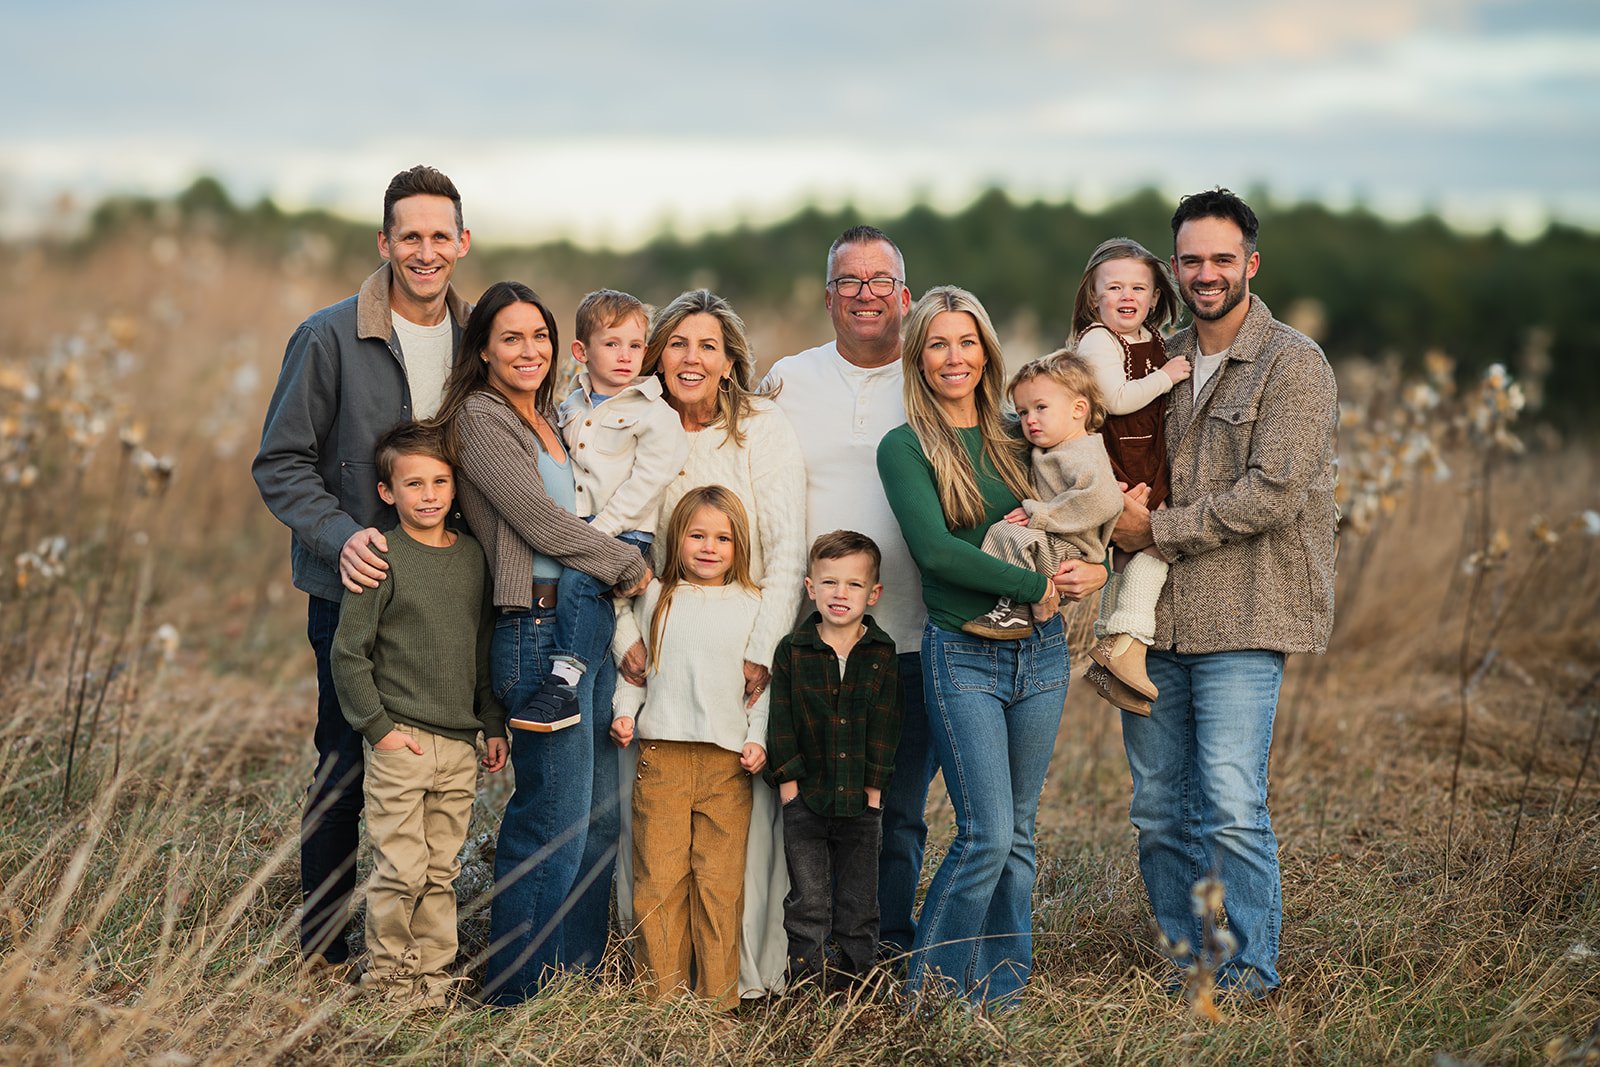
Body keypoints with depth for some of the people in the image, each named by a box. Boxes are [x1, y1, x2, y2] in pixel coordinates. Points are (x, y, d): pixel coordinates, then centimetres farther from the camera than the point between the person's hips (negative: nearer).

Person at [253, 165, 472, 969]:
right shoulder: (330, 339, -8)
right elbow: (281, 464, -6)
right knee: (347, 766, 0)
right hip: (355, 591, -5)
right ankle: (326, 948, 12)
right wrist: (342, 538, -22)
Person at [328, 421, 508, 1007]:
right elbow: (347, 653, -7)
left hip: (460, 744, 5)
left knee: (442, 870, 10)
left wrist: (494, 724, 14)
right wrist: (378, 726, -10)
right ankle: (386, 970, 12)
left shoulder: (471, 555, 9)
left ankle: (432, 968, 21)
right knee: (402, 870, -3)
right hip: (400, 742, -5)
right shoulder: (382, 558, -8)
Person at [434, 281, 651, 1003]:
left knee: (600, 811, 9)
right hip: (537, 629, -8)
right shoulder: (481, 417, -7)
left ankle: (581, 973, 19)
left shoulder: (550, 418, 19)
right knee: (555, 823, -6)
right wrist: (631, 566, -4)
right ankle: (520, 989, 5)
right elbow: (540, 521, -13)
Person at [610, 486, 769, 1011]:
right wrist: (625, 711, 1)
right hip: (662, 755, 0)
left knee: (721, 883, -2)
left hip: (728, 759, 0)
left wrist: (758, 738, 1)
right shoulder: (656, 598, 11)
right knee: (659, 879, -2)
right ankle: (661, 996, 5)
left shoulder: (752, 604, 10)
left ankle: (718, 998, 5)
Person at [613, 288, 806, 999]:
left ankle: (750, 973, 1)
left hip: (741, 654, -3)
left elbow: (787, 552, -6)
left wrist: (762, 652, -14)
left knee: (746, 804, -7)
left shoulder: (763, 430, -1)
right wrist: (627, 636, -5)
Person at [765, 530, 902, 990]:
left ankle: (855, 973, 18)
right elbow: (780, 721, -2)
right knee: (808, 900, 1)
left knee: (859, 900, 8)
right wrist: (788, 780, -8)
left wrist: (874, 786, -5)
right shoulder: (792, 651, -1)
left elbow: (885, 724, 0)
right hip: (805, 797, -1)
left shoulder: (883, 654, 1)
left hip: (860, 800, 1)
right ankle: (806, 978, 9)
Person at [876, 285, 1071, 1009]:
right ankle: (928, 988, 5)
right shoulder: (905, 447, -3)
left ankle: (1001, 990, 17)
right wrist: (1033, 585, -16)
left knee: (1018, 833, 8)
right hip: (963, 656, -5)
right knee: (987, 833, -10)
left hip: (1039, 652, 5)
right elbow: (934, 548, -15)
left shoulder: (1015, 439, 11)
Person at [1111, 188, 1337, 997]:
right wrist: (1125, 501, 2)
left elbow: (1273, 494, -14)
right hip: (1157, 619, 6)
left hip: (1242, 622, -6)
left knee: (1233, 807, -12)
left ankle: (1249, 975, 1)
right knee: (1158, 809, 8)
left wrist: (1158, 529, -10)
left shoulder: (1293, 364, -5)